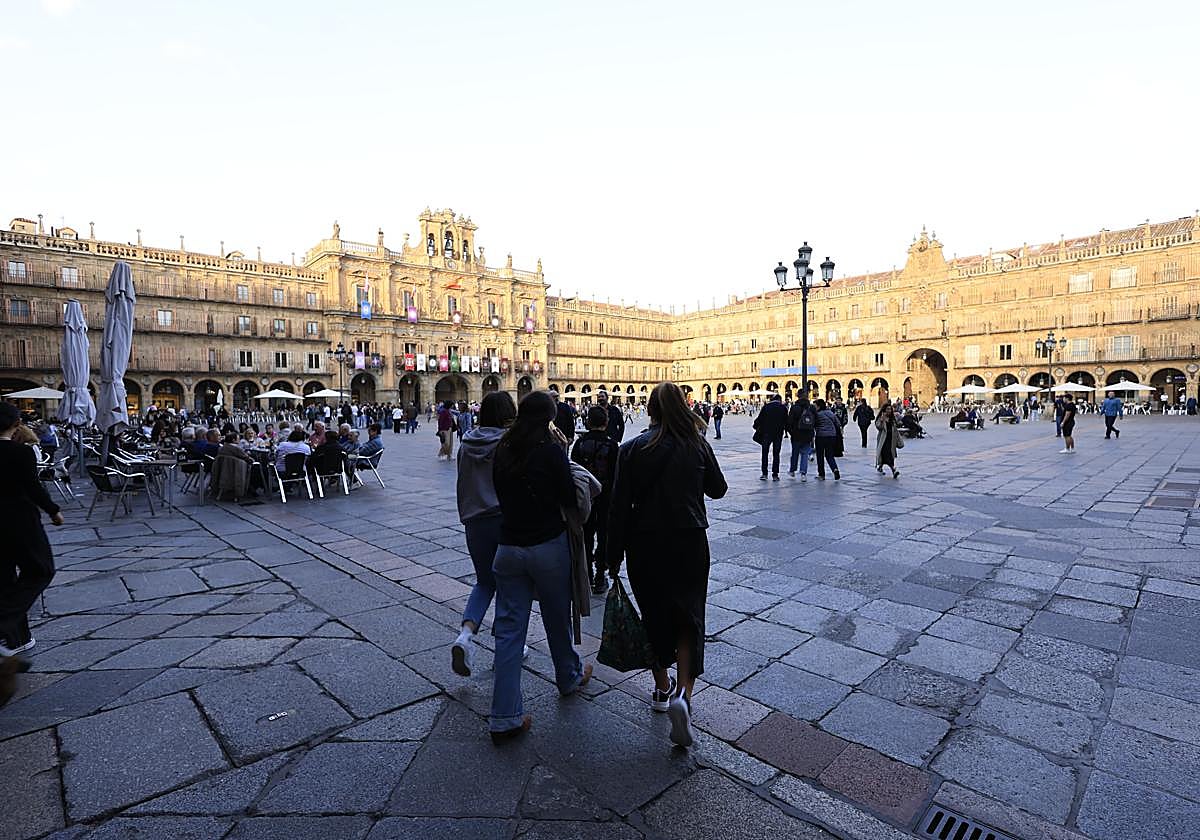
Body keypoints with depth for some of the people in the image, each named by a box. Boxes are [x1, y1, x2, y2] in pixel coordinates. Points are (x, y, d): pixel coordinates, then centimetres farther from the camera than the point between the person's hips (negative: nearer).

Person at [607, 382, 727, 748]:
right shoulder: (697, 445, -4)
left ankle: (662, 687, 34)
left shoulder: (632, 449, -7)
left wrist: (614, 555, 1)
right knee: (688, 617, 8)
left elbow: (619, 507, -7)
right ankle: (683, 693, -10)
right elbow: (717, 489, 10)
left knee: (654, 615, 18)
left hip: (645, 544, 1)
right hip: (689, 542, 0)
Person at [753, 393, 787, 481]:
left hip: (767, 433, -1)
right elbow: (786, 422, 2)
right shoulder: (783, 408, 1)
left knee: (765, 453, 8)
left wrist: (756, 426, 11)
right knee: (776, 454, 7)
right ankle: (775, 474, 6)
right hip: (778, 434, 1)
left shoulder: (766, 407, -2)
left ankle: (764, 474, 4)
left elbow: (759, 419, -3)